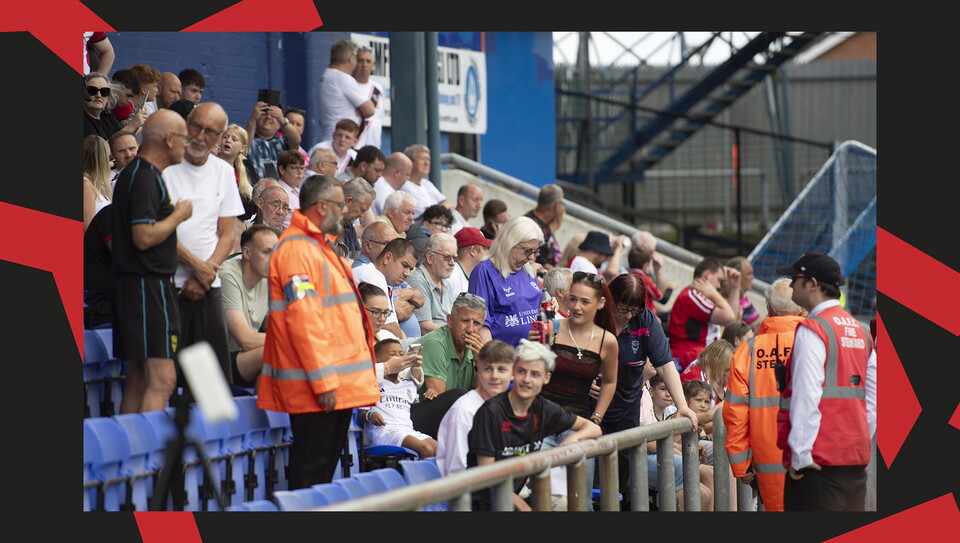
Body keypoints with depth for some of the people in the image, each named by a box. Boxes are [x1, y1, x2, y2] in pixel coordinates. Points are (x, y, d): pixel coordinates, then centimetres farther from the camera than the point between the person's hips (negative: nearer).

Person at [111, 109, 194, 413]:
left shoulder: (134, 173, 18)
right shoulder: (146, 178, -14)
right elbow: (144, 236, -23)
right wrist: (179, 215, -9)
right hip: (148, 285, -11)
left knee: (137, 381, 11)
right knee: (162, 380, -14)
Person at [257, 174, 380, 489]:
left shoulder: (320, 246, 20)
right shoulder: (296, 249, -14)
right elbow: (303, 320, -21)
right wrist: (323, 380, -23)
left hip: (337, 381, 10)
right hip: (316, 386, -10)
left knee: (328, 463, 13)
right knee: (311, 468, -7)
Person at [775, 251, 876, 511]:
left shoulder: (812, 330, -9)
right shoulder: (860, 331, 16)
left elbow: (806, 397, -16)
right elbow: (873, 397, 15)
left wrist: (800, 454, -14)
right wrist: (860, 442, 17)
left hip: (819, 461, -8)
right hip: (857, 461, 8)